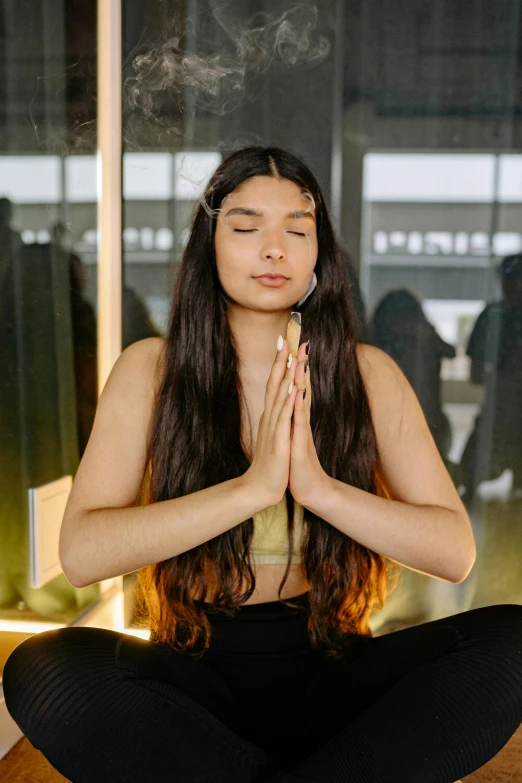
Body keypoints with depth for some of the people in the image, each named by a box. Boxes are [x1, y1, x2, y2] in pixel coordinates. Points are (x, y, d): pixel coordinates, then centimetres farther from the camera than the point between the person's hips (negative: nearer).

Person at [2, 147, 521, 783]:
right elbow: (80, 553, -15)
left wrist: (320, 486, -23)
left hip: (330, 674, 1)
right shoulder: (152, 369, -2)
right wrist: (252, 487, -24)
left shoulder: (367, 373, 0)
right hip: (196, 674, 0)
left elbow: (455, 551, -7)